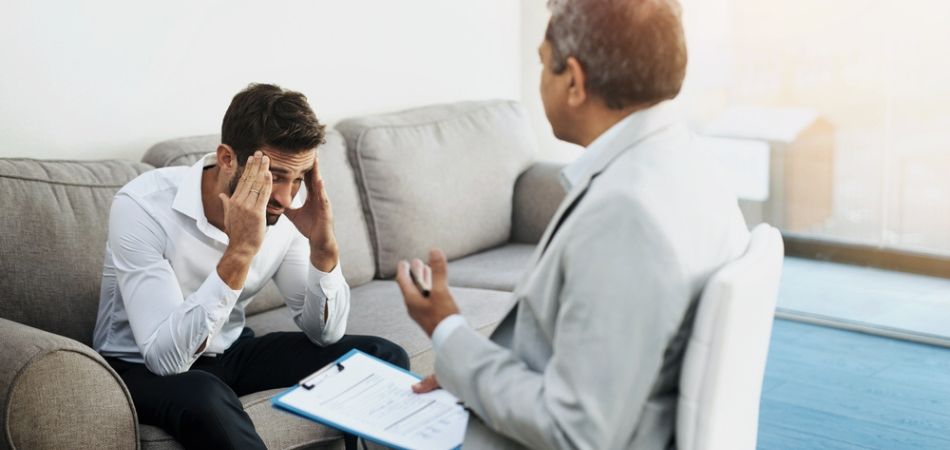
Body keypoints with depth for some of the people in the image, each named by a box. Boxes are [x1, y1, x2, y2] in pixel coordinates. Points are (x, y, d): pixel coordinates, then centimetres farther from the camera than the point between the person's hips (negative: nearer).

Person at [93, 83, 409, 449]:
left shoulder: (282, 214, -11)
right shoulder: (142, 206, -27)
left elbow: (325, 332, -6)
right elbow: (167, 356, -33)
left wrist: (324, 248, -24)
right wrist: (239, 251, -40)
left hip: (230, 352, 5)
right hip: (143, 367, -5)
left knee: (384, 359, -8)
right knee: (204, 398, -40)